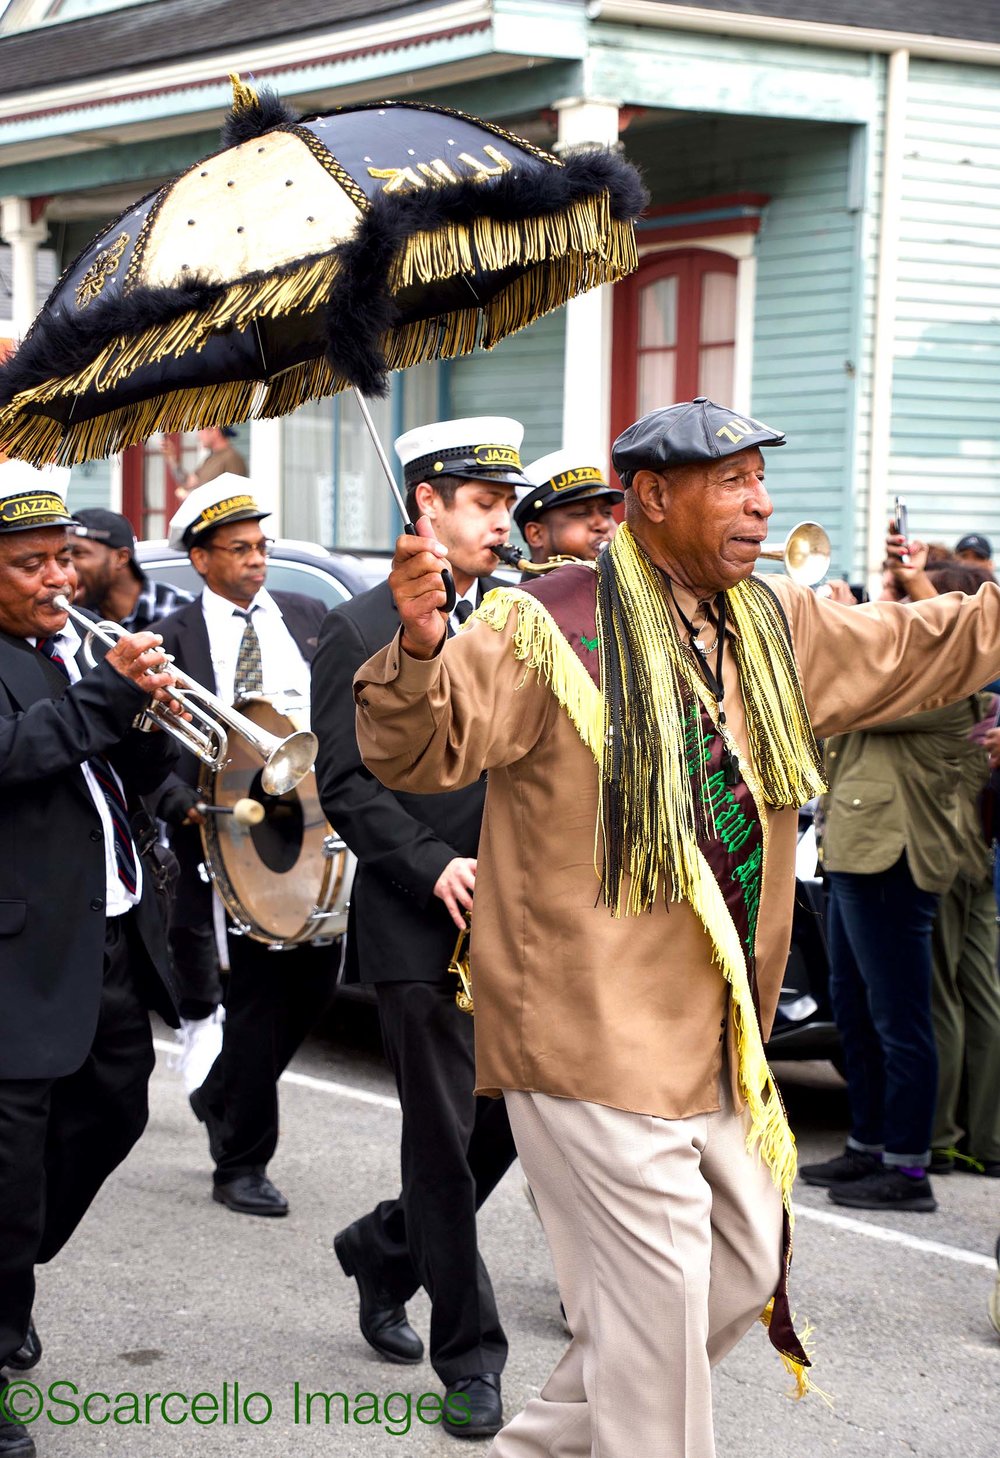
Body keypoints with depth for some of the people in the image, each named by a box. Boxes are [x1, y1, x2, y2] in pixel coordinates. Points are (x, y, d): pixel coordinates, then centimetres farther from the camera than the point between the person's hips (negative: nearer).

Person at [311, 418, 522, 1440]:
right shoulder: (360, 633, -3)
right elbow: (346, 785, -7)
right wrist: (435, 866, -19)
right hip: (419, 928, -5)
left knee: (509, 1120, 8)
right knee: (445, 1138, 0)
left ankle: (384, 1251, 35)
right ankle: (470, 1360, 11)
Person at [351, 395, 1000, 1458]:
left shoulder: (777, 629, 10)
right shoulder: (550, 627, -13)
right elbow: (421, 750, -20)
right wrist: (419, 645, -39)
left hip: (720, 1038, 9)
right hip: (597, 1038, -8)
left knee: (746, 1264, 18)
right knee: (657, 1297, -3)